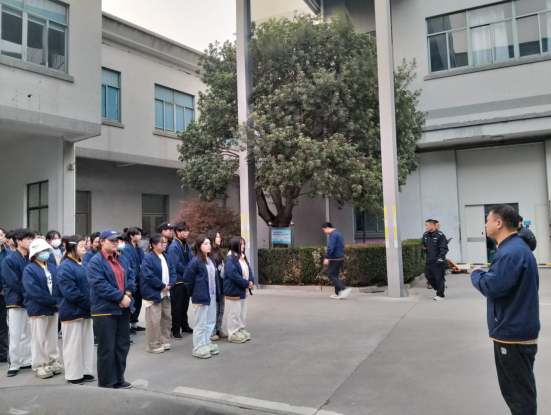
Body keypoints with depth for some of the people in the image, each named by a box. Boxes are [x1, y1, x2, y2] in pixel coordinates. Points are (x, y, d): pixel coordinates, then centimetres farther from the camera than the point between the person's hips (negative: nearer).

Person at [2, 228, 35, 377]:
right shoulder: (9, 260, -10)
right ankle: (13, 365, 12)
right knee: (15, 335, 1)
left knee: (28, 333, 11)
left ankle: (26, 361, 22)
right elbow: (13, 283, -15)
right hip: (16, 302, -5)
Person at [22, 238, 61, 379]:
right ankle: (40, 366, 15)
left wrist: (57, 301, -14)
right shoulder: (29, 269, -9)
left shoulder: (53, 268, 8)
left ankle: (53, 362, 25)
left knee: (52, 337, 14)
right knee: (39, 339, 4)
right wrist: (53, 300, -22)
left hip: (53, 307, 5)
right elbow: (33, 290, -20)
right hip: (38, 308, -5)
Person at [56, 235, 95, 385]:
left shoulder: (82, 264, 12)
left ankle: (86, 372, 24)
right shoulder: (65, 267, -16)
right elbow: (71, 292, -22)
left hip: (85, 310, 9)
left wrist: (91, 304, 2)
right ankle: (73, 375, 15)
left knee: (87, 342, 13)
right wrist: (89, 303, -18)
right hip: (72, 311, -8)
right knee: (73, 344, 3)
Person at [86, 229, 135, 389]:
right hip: (105, 310, -7)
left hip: (123, 308, 8)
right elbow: (100, 285, -20)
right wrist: (120, 297, -19)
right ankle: (106, 383, 13)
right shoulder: (95, 261, -11)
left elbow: (130, 277, 10)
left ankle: (118, 379, 27)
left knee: (123, 345, 14)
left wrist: (128, 294, -9)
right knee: (107, 348, 0)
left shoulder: (122, 259, 13)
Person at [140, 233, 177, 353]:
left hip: (166, 293, 8)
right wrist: (162, 286, -16)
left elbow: (173, 272, 10)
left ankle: (164, 342, 27)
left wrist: (170, 284, -7)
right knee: (154, 321, -3)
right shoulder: (148, 258, -15)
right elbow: (149, 276, -22)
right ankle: (154, 345, 9)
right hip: (153, 293, -8)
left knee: (167, 318, 15)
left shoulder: (166, 257, 11)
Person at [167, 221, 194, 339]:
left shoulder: (187, 246, 10)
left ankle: (185, 326, 30)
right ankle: (176, 330, 12)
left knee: (185, 305, 17)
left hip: (187, 280, 7)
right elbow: (176, 265, -20)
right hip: (178, 280, -7)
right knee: (177, 306, 2)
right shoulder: (174, 247, -14)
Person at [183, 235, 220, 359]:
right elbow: (187, 280, -12)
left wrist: (216, 292, 10)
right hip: (201, 297, -8)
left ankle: (206, 344, 30)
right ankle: (198, 348, 14)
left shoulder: (211, 260, 9)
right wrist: (195, 293, -2)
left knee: (210, 322, 16)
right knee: (200, 324, 2)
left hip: (212, 295, 8)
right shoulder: (195, 261, -15)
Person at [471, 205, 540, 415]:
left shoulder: (511, 252, -23)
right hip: (515, 330, 10)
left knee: (520, 393, 3)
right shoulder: (516, 247, 11)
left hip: (513, 334, -10)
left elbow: (492, 286, -29)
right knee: (518, 390, 23)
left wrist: (476, 274, -12)